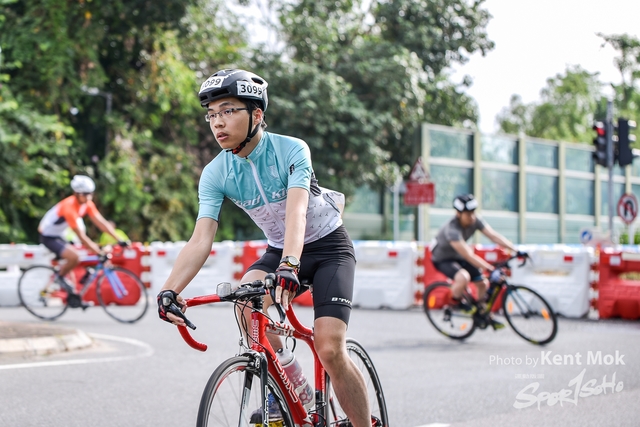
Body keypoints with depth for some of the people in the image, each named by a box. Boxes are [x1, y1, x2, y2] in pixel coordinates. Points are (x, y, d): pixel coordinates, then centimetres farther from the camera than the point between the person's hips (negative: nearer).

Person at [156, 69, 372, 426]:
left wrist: (289, 266, -56)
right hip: (279, 250, 4)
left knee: (330, 350, -19)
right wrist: (169, 290, -37)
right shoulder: (215, 174, -13)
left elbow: (296, 213, -39)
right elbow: (201, 240, -22)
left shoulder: (292, 150, -24)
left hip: (328, 246, -4)